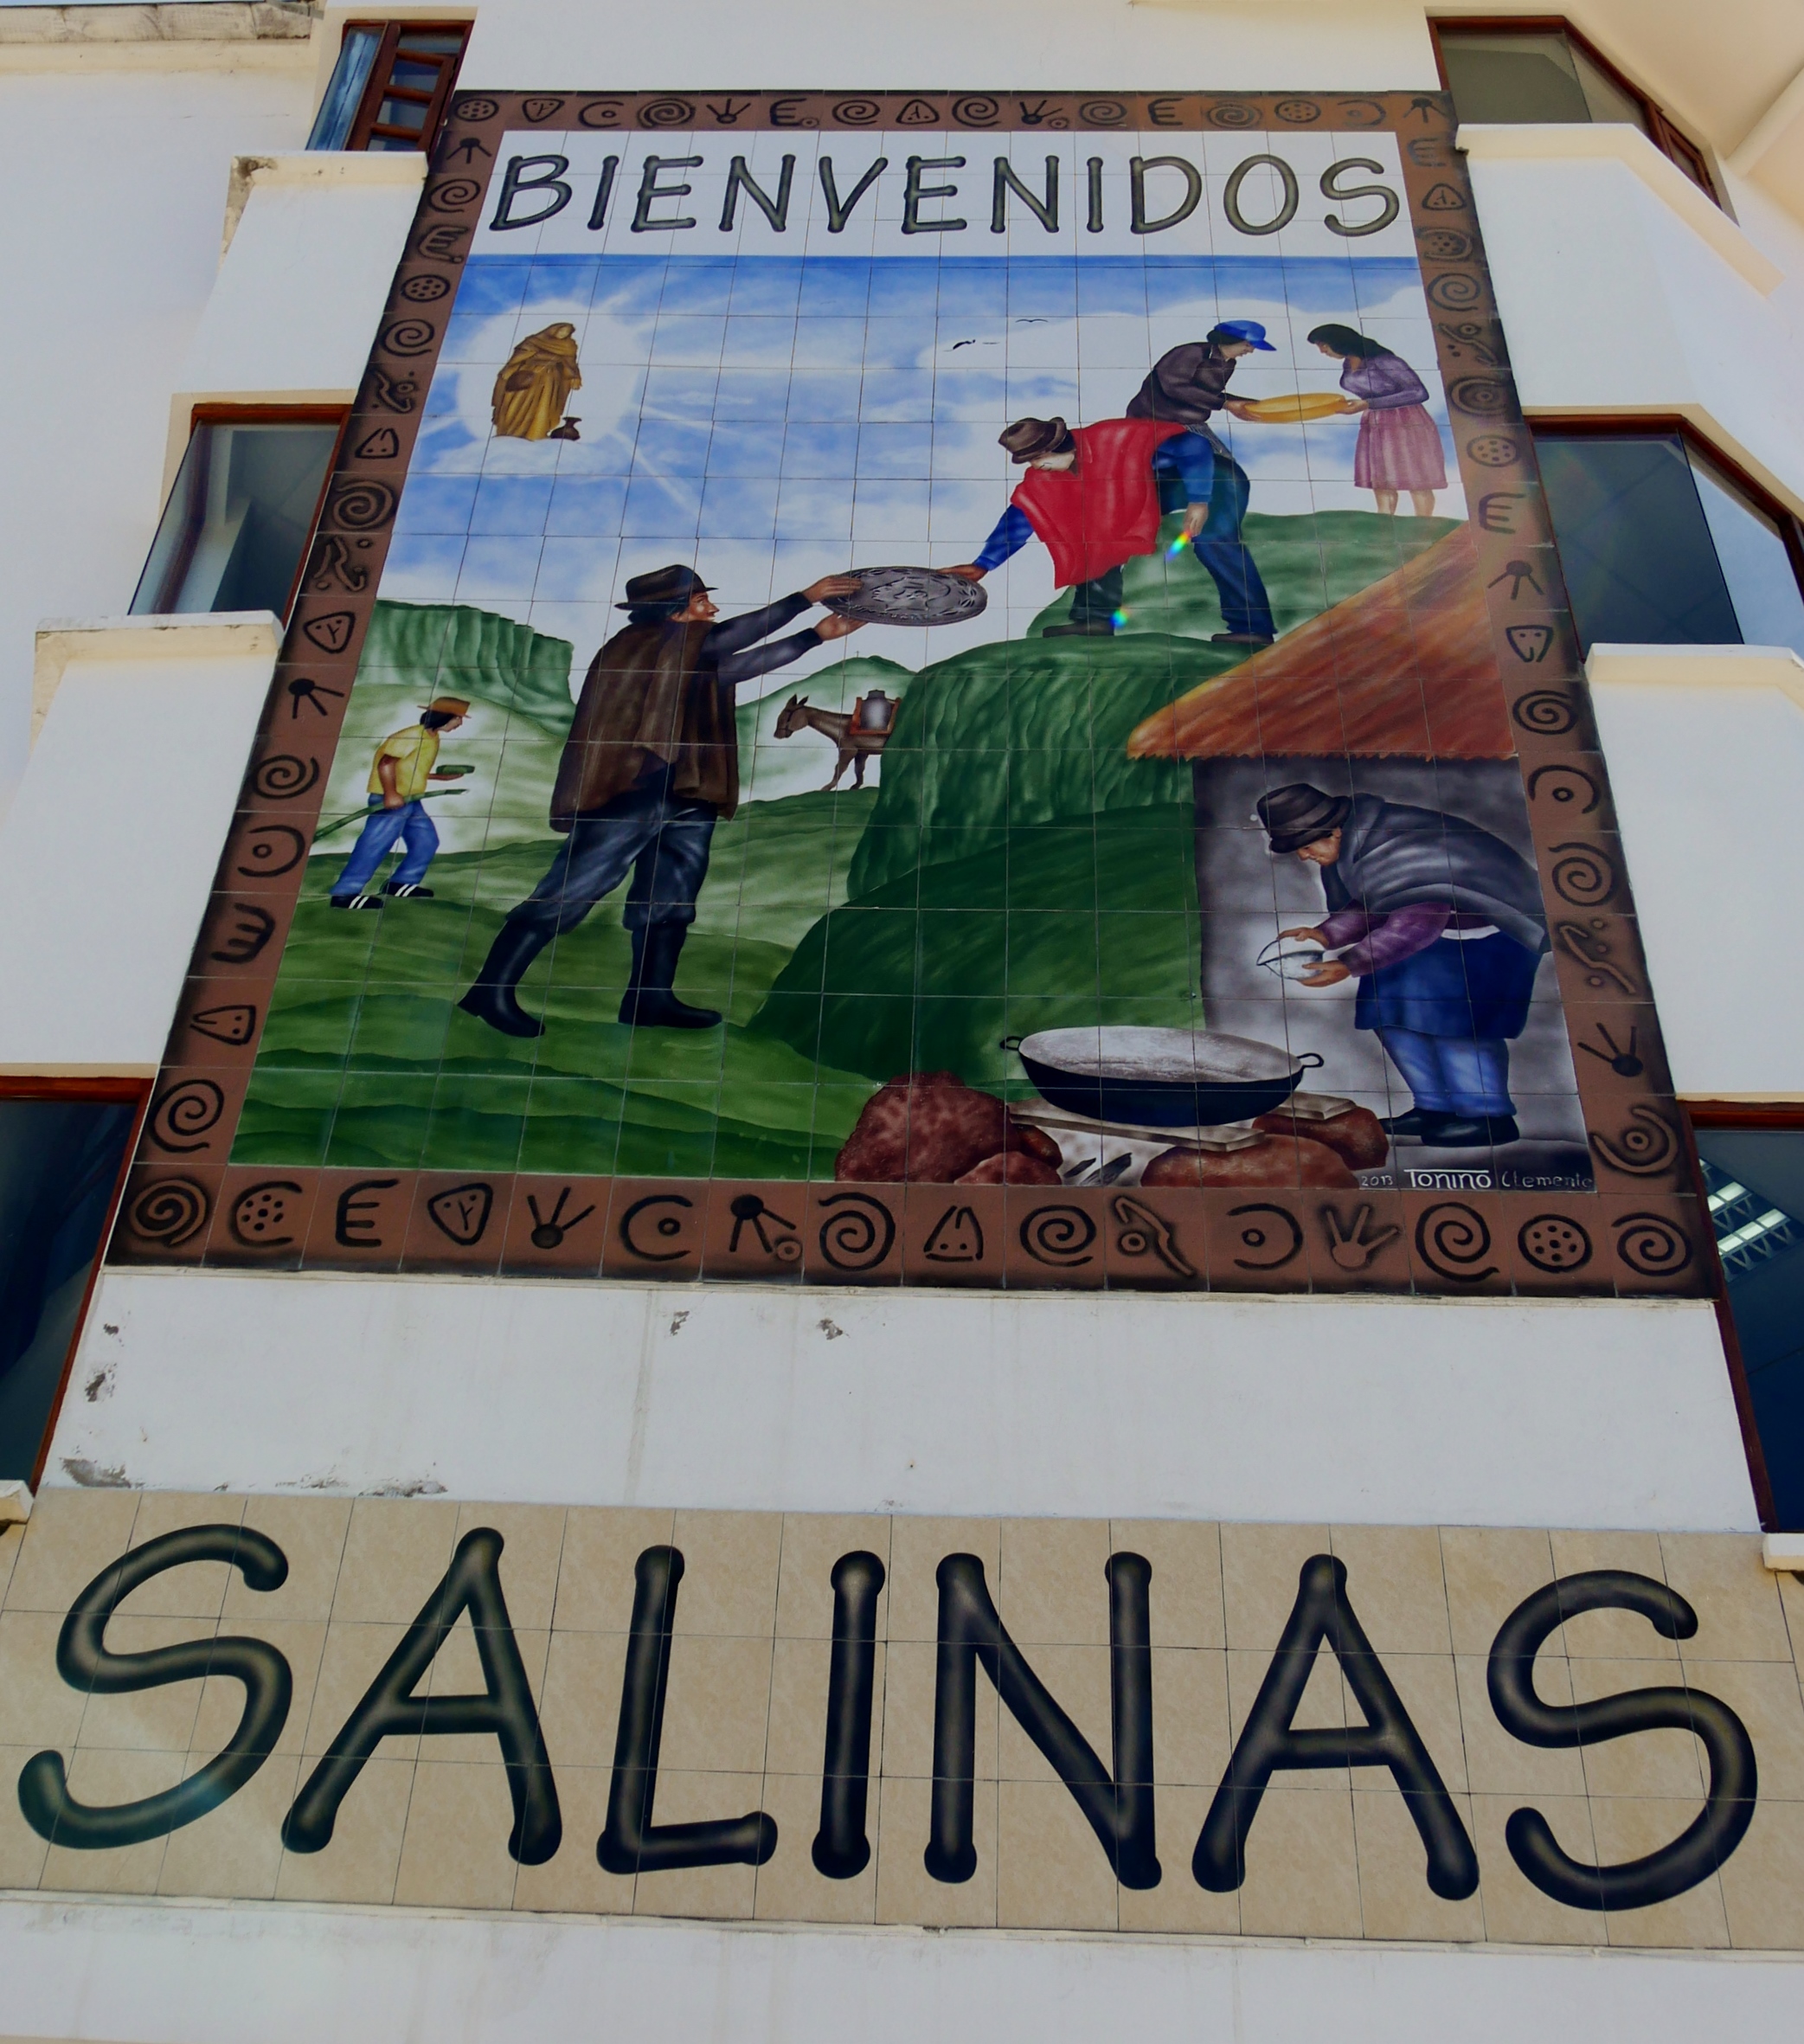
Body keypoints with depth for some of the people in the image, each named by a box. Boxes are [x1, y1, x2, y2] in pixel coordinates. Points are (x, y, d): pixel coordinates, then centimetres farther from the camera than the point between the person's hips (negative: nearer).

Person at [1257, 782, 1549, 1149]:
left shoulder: (1395, 850, -31)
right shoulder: (1350, 847, -1)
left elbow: (1415, 924, -30)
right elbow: (1367, 907, 8)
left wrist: (1349, 966, -31)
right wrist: (1324, 935, -10)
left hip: (1490, 931, -10)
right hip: (1434, 928, 10)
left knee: (1447, 1016, -18)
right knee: (1392, 1012, 4)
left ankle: (1490, 1117, -8)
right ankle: (1436, 1107, 11)